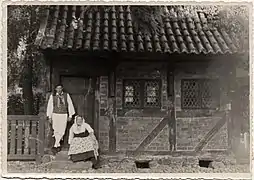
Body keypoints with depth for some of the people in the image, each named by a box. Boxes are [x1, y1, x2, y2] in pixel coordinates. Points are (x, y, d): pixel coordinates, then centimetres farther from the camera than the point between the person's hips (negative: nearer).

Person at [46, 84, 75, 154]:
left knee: (61, 131, -5)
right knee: (56, 131, 0)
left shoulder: (66, 95, 1)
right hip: (55, 114, 0)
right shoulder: (52, 96, 0)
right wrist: (49, 117, 3)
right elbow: (49, 106, 5)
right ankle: (58, 145, 14)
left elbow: (70, 105, 6)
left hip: (64, 115, 0)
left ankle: (55, 146, 1)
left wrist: (70, 115, 5)